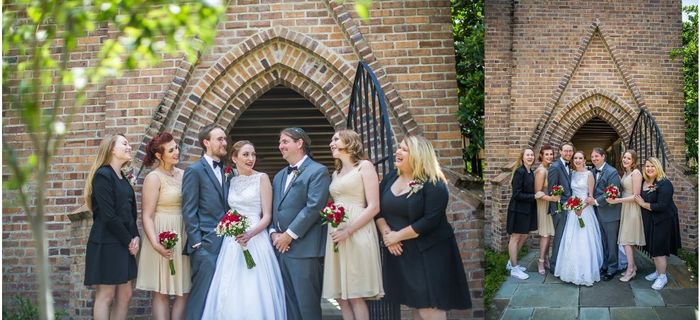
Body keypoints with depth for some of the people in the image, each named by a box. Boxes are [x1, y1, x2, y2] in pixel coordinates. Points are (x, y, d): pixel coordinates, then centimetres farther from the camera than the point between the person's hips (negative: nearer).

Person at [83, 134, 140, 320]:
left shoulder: (122, 178, 15)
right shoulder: (103, 175, -12)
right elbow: (108, 216, -17)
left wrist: (135, 237, -1)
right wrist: (129, 240, -10)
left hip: (123, 245, 9)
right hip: (106, 244, -9)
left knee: (125, 295, 8)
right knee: (105, 296, -3)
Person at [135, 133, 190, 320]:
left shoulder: (182, 174, 10)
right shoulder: (154, 178, -6)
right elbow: (147, 216, -11)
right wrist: (156, 244, -23)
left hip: (184, 237, 6)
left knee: (184, 292, 5)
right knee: (162, 293, 0)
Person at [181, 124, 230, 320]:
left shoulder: (226, 171, 16)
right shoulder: (195, 171, -4)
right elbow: (189, 211, -8)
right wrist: (196, 243, -13)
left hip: (225, 243, 7)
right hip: (206, 244, -6)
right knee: (202, 294, -6)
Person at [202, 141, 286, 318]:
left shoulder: (261, 178, -2)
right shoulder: (231, 181, 12)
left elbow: (267, 215, -6)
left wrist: (250, 234, -21)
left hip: (255, 239, -4)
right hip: (232, 243, 5)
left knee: (254, 291, -7)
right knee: (230, 292, 3)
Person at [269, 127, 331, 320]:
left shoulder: (318, 171, -5)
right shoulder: (279, 176, 21)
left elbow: (314, 207, -14)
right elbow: (274, 208, 20)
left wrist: (289, 235, -14)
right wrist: (273, 232, 1)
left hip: (304, 249, -8)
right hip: (281, 248, 8)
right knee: (289, 304, 11)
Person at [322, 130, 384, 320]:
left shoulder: (365, 166, -1)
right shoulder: (336, 173, 20)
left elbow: (373, 207, -9)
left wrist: (348, 231, -16)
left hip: (357, 234, -7)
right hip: (337, 235, 7)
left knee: (355, 295, -7)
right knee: (341, 295, 4)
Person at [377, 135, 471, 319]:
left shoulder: (434, 184, -13)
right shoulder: (390, 179, 8)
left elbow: (430, 221, -20)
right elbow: (378, 209, 8)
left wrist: (398, 235, -17)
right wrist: (386, 233, -10)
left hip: (428, 252, -6)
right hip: (399, 252, 6)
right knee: (415, 305, 13)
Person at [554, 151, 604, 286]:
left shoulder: (589, 174, -4)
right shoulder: (572, 174, 10)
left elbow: (591, 195, -6)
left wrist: (582, 208, -17)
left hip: (585, 209, -5)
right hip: (572, 209, 5)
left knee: (585, 241, -5)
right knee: (571, 241, 4)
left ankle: (586, 272, 2)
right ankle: (573, 270, 13)